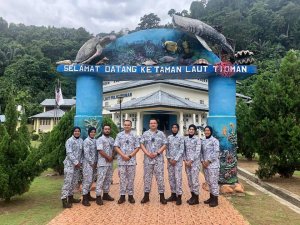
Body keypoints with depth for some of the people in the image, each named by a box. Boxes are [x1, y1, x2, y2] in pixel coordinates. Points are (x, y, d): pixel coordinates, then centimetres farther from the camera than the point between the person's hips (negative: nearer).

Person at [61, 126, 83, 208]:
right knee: (67, 181, -9)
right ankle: (64, 200, -6)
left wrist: (80, 162, 4)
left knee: (74, 182, 12)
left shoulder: (81, 141, 10)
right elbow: (69, 153, -15)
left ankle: (70, 197, 24)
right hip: (69, 164, -7)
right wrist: (76, 162, -16)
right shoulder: (69, 141, -9)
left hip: (77, 164, 7)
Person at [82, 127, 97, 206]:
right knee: (87, 180, -7)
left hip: (93, 163, 8)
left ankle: (88, 195, 25)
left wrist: (95, 162, 8)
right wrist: (91, 163, -14)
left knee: (90, 180, 14)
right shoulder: (86, 141, -12)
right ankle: (84, 199, -2)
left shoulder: (94, 140, 12)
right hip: (88, 163, -8)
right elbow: (86, 153, -17)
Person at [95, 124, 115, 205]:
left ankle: (106, 194, 24)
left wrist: (111, 157, -3)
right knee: (100, 180, -5)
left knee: (108, 179, 13)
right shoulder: (100, 139, -8)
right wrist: (108, 157, -14)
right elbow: (100, 151, -16)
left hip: (110, 163, 7)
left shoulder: (112, 139, 13)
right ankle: (98, 196, 1)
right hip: (102, 163, -7)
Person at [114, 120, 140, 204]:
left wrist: (130, 156, -10)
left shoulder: (134, 136, 4)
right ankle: (122, 195, 14)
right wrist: (123, 155, -13)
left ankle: (130, 195, 16)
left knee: (131, 178, 6)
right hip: (121, 160, 0)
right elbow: (116, 147, -1)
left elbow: (137, 147, 1)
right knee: (122, 178, 4)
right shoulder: (119, 135, 3)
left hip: (131, 160, 0)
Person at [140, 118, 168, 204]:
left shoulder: (161, 134, 5)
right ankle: (146, 195, 16)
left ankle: (162, 196, 8)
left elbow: (165, 145, 0)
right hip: (147, 159, 1)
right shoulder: (145, 134, 7)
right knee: (147, 177, 6)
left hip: (158, 159, -1)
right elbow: (142, 144, 2)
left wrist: (157, 153, -11)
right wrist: (148, 153, -11)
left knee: (160, 177, 0)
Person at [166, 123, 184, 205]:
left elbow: (181, 150, -8)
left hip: (178, 161, -4)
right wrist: (169, 158, -3)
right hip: (170, 160, 5)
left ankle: (179, 196, 0)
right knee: (171, 178, 9)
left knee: (178, 178, -5)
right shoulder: (169, 137, 9)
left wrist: (175, 159, -13)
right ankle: (173, 194, 20)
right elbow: (167, 149, 10)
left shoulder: (181, 137, -3)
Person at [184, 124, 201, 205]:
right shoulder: (185, 139, 9)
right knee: (189, 180, 11)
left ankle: (196, 198, 8)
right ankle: (193, 196, 24)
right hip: (187, 163, 5)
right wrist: (185, 160, -2)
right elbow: (184, 150, 10)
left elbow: (197, 152, -12)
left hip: (195, 162, -5)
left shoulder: (197, 139, -6)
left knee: (194, 180, -3)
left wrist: (191, 161, -15)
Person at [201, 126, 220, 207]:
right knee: (208, 181, 13)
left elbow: (216, 152, -13)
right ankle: (211, 197, 25)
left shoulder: (214, 140, -7)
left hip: (212, 164, -7)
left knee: (213, 181, -4)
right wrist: (202, 161, 0)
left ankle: (215, 200, 5)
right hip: (205, 164, 7)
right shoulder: (203, 141, 13)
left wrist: (208, 161, -14)